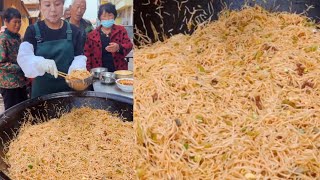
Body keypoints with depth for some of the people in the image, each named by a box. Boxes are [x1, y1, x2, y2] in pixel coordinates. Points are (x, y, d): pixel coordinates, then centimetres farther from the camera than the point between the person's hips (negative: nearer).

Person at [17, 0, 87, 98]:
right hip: (42, 90, -1)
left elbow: (79, 57, -2)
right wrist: (41, 63, -34)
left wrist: (75, 70, -24)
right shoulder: (33, 30, -2)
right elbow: (24, 56, -14)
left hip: (69, 88, 1)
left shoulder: (73, 31, 2)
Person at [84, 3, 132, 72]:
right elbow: (88, 54, 6)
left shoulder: (121, 30, 6)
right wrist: (89, 71, -4)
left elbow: (129, 45, -4)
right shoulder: (92, 34, 6)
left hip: (118, 71, 0)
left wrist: (119, 47, -26)